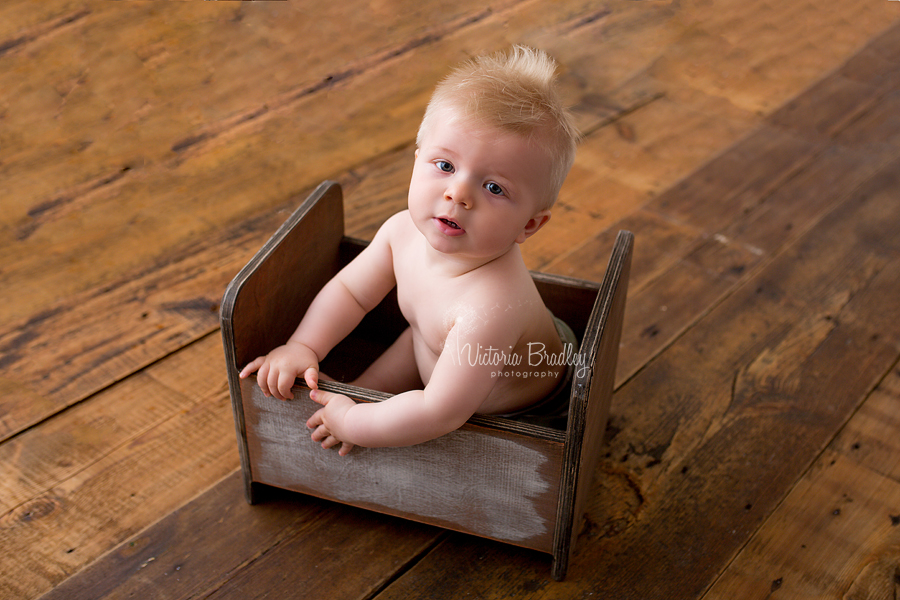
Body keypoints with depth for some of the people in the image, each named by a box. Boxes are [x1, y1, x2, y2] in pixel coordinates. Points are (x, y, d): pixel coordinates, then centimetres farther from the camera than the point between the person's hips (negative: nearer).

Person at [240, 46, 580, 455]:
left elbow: (440, 414, -41)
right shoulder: (404, 230, -22)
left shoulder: (490, 306, -46)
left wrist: (351, 422, -29)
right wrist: (302, 346, -15)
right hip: (430, 346, 6)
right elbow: (350, 290, -3)